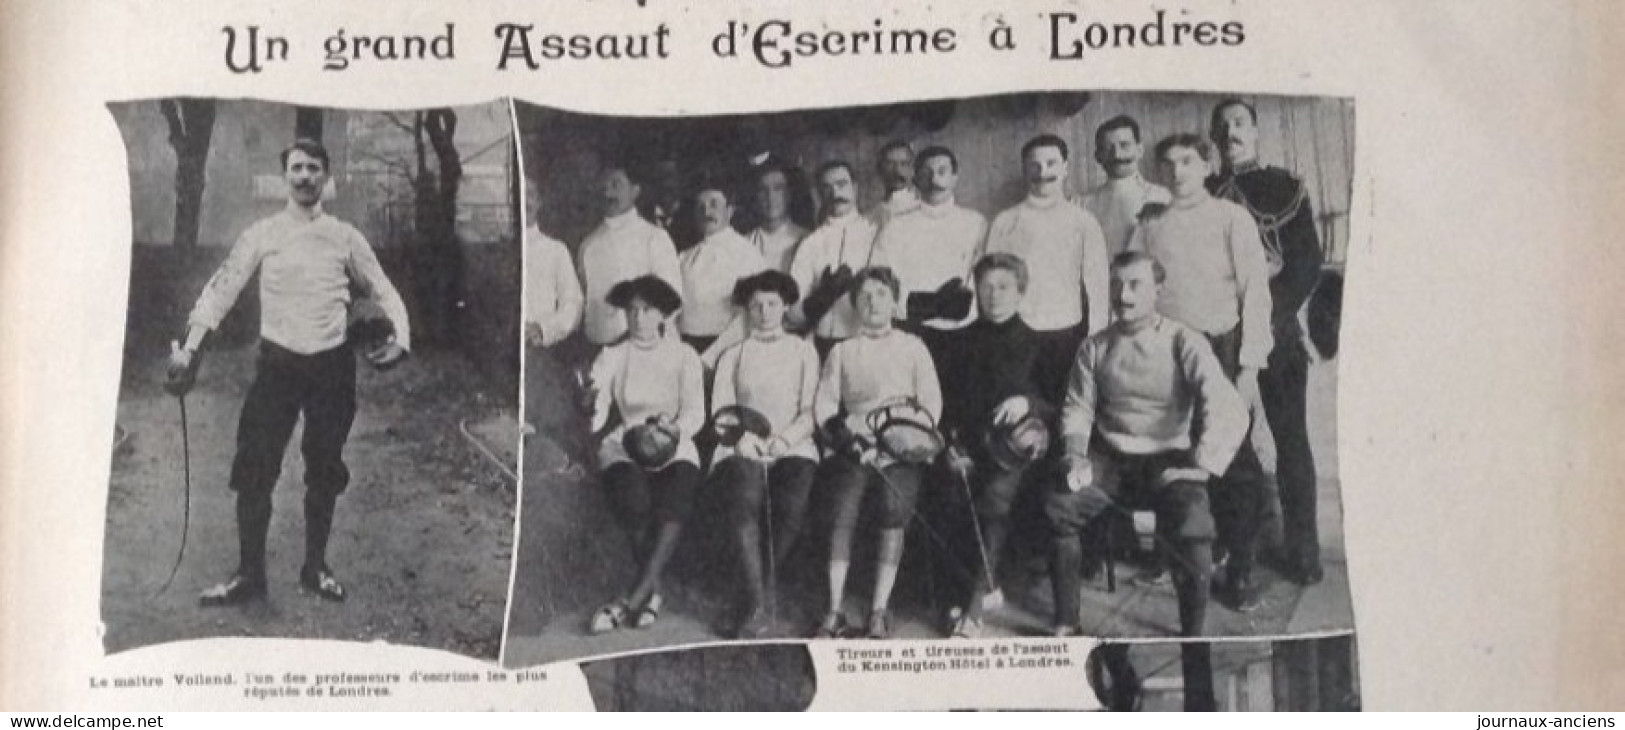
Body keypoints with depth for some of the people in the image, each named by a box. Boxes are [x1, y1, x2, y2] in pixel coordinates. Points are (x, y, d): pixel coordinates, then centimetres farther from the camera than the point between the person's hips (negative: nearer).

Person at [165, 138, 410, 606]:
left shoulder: (345, 238, 5)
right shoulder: (262, 235, 2)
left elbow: (382, 290, 10)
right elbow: (221, 289, -1)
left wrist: (401, 335, -8)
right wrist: (190, 347, -12)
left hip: (332, 363, 1)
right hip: (278, 362, -1)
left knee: (324, 471, 8)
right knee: (254, 470, -5)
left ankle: (315, 567, 23)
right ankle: (249, 575, 6)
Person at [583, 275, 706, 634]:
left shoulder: (683, 356, 11)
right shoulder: (611, 357, 11)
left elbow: (695, 412, 0)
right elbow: (596, 417, 0)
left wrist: (672, 431, -21)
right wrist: (588, 405, -23)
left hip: (674, 447, 0)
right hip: (625, 447, 0)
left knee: (675, 496, -33)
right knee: (632, 496, -33)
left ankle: (635, 597, -32)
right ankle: (652, 590, -18)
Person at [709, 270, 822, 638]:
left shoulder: (803, 350, 21)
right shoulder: (733, 355, 23)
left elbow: (811, 409, 9)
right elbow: (720, 408, 11)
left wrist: (785, 437, -11)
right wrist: (741, 435, -11)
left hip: (793, 445, 0)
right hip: (744, 448, 0)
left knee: (792, 507, -33)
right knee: (745, 499, -34)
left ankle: (758, 591, -16)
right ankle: (757, 606, -37)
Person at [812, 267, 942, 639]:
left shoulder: (912, 347, 18)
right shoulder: (841, 351, 21)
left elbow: (931, 402, 10)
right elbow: (824, 405, 13)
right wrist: (846, 428, -7)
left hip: (902, 448, 0)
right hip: (855, 447, 0)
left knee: (895, 506, -25)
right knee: (844, 508, -24)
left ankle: (880, 611, -23)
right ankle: (835, 612, -23)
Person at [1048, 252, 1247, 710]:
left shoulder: (1184, 344, -4)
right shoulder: (1095, 349, 10)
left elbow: (1228, 410, -14)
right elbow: (1077, 407, 10)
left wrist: (1202, 464, -21)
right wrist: (1076, 455, -9)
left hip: (1168, 460, -3)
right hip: (1111, 461, 3)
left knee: (1191, 524, -34)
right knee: (1058, 506, -24)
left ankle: (1193, 637, -18)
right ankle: (1066, 624, -10)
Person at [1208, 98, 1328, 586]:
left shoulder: (1285, 188, 7)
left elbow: (1310, 260, 0)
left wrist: (1275, 314, -11)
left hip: (1275, 331, -2)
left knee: (1290, 437, -2)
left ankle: (1301, 549, 1)